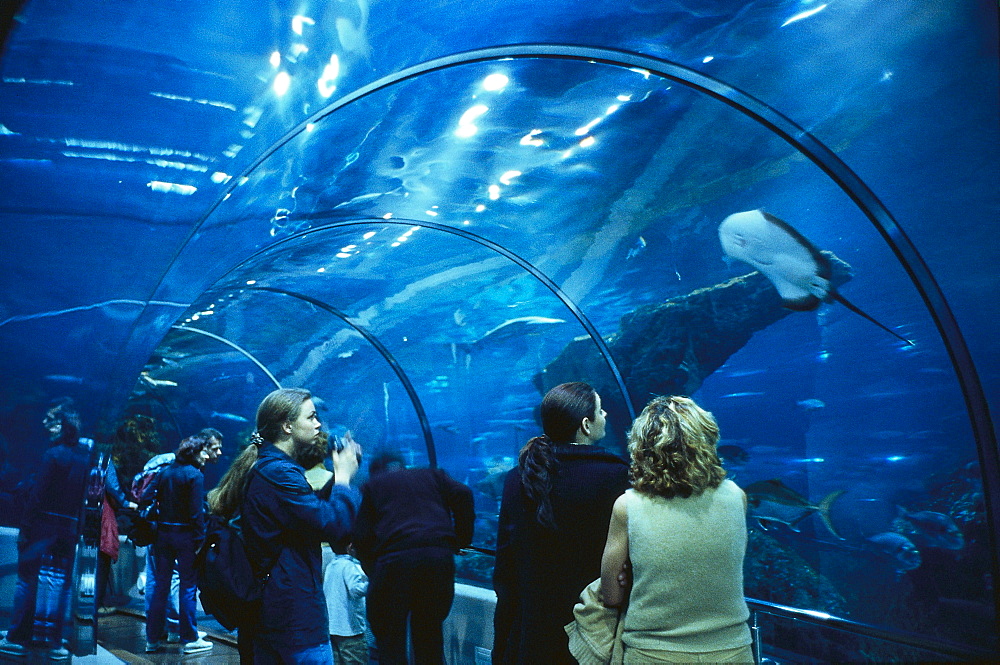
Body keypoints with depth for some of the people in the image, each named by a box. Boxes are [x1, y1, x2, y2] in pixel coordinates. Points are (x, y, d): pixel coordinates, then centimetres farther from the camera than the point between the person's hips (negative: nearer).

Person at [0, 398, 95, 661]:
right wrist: (78, 527, 11)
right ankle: (54, 642, 11)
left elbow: (38, 495, -13)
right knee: (59, 584, 9)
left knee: (28, 580, 7)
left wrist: (25, 529, -8)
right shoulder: (85, 455, 5)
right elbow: (87, 497, 6)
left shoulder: (54, 455, -11)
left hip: (44, 527, -4)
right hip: (70, 529, 5)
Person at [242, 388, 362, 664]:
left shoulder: (265, 467, 12)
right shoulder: (279, 472, -20)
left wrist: (338, 476, 6)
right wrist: (344, 476, -11)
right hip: (295, 609, -10)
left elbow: (315, 509, 17)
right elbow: (332, 526, -24)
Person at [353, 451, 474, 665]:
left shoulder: (373, 485, 22)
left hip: (394, 558, -2)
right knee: (430, 633, 19)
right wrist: (462, 540, 11)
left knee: (390, 639, 10)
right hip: (440, 554, 2)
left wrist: (373, 575, 24)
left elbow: (362, 537, 14)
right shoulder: (432, 475, 25)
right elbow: (462, 494, 5)